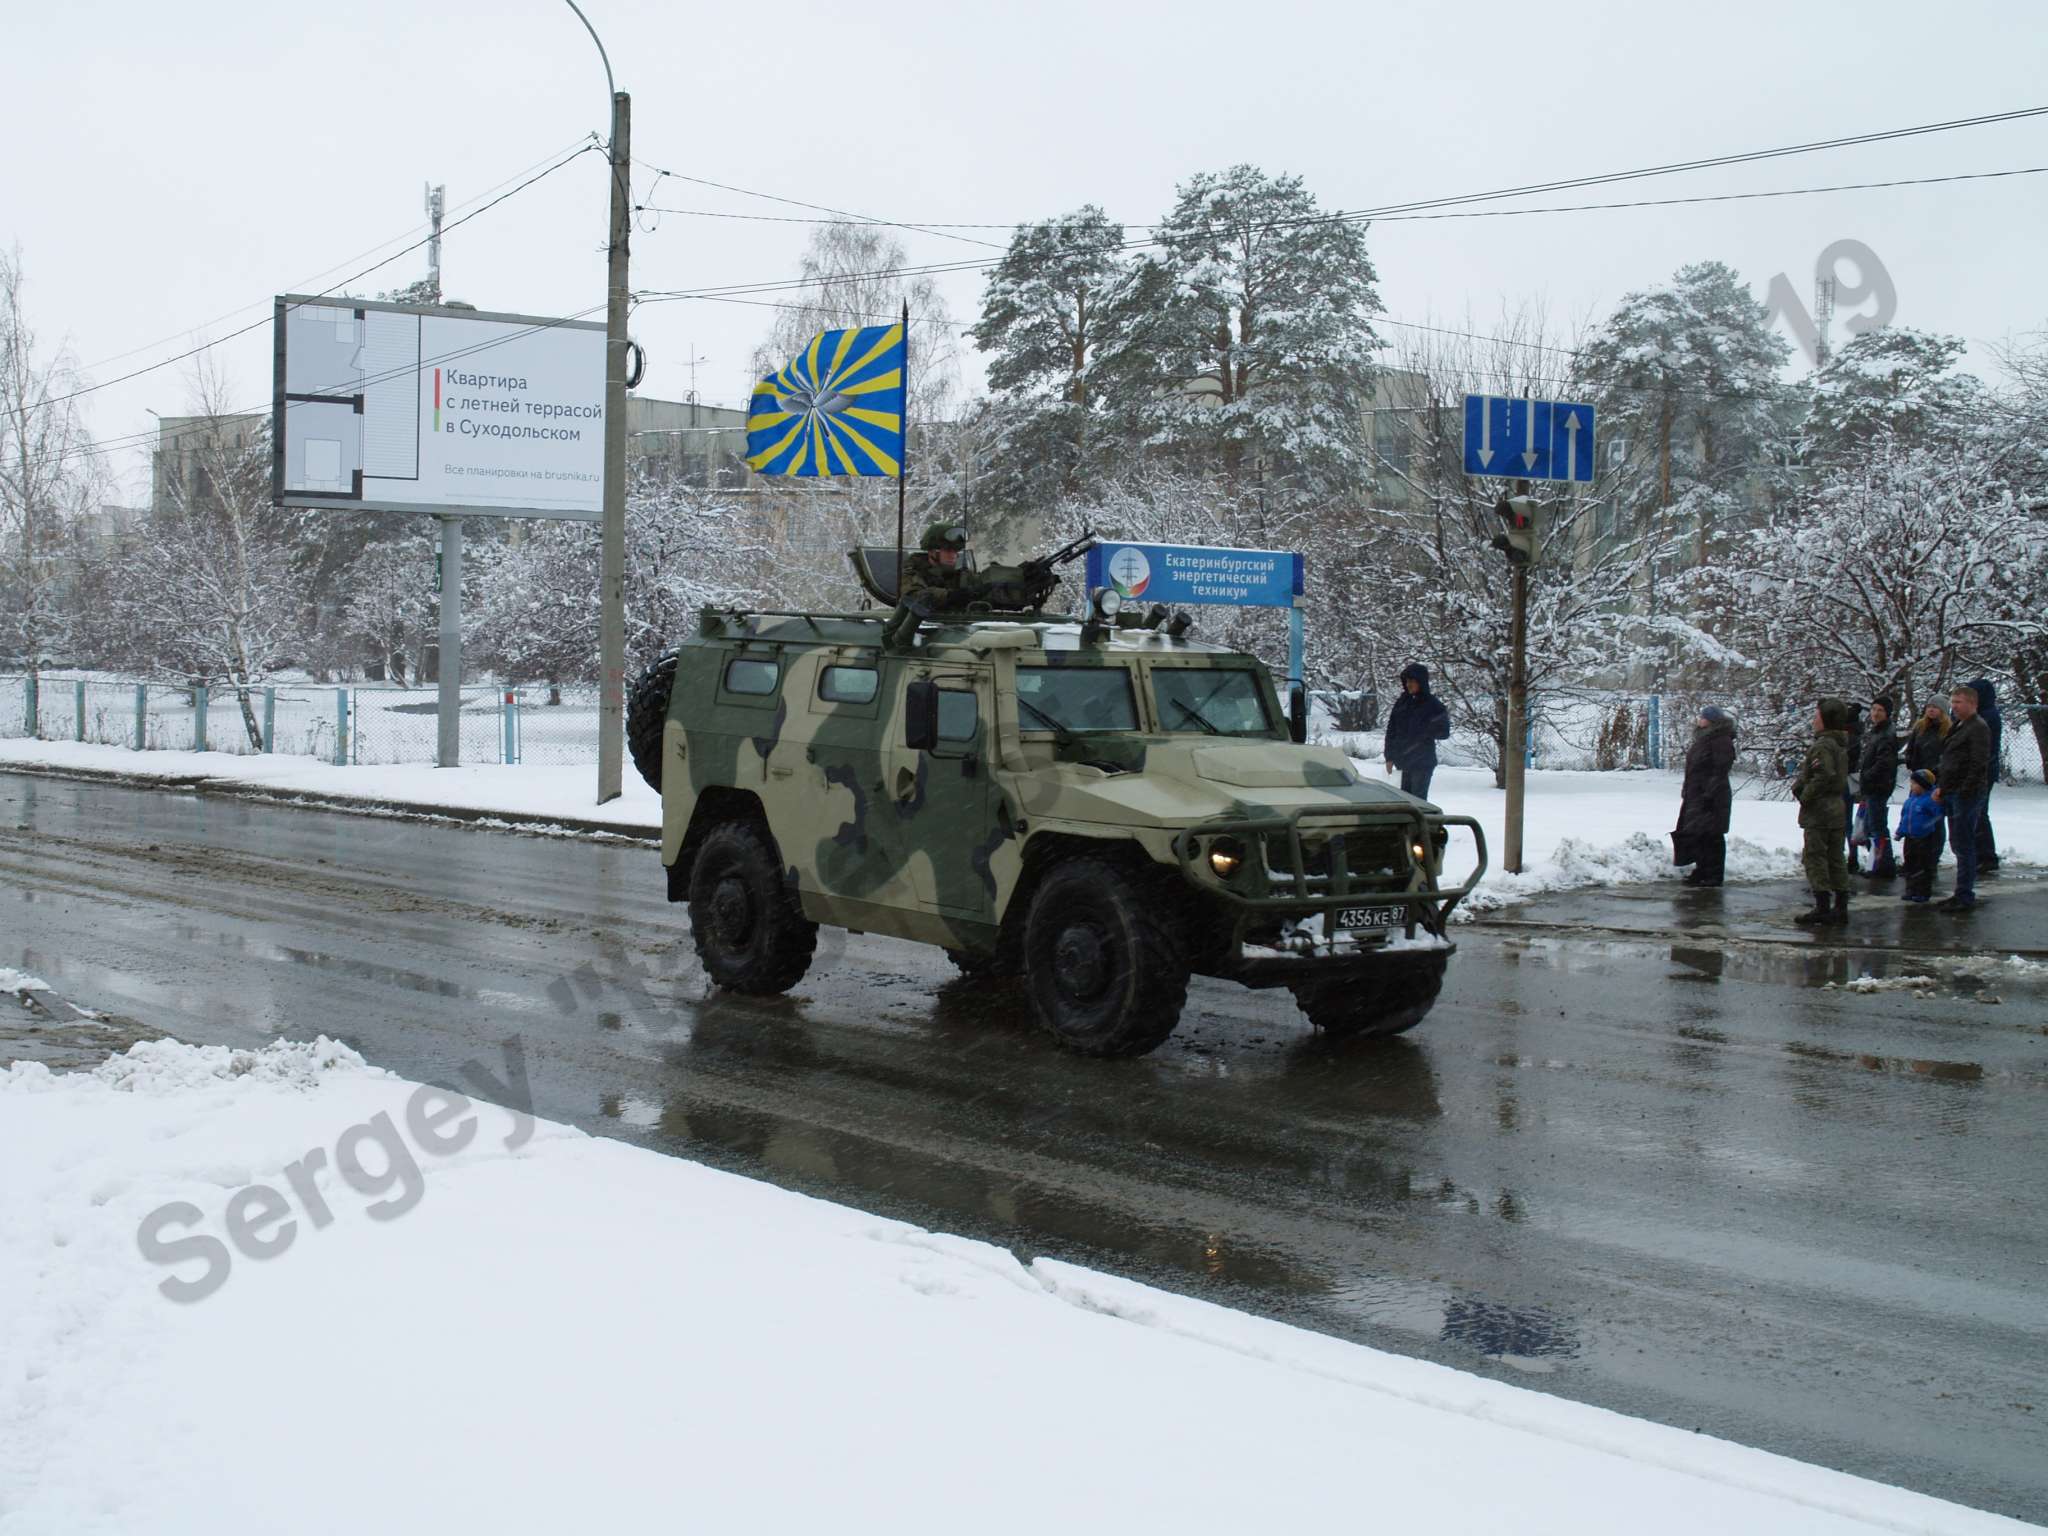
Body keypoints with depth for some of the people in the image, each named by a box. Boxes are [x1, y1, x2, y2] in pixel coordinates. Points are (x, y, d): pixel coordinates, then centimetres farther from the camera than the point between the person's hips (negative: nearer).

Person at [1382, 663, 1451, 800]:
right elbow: (1391, 730, 11)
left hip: (1422, 763, -5)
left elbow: (1444, 733, -6)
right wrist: (1389, 757, 6)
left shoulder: (1433, 704, -5)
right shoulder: (1402, 702, 7)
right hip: (1403, 761, 5)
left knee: (1418, 800, -9)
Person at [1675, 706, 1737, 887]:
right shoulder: (1702, 740, 17)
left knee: (1711, 837, -5)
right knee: (1696, 836, 13)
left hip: (1712, 799, -10)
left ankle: (1714, 875, 1)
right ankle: (1702, 871, 22)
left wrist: (1709, 795, -24)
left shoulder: (1722, 742, -13)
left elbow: (1720, 772, -19)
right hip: (1695, 797, 10)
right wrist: (1686, 792, 19)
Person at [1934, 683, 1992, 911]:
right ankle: (1962, 894, 20)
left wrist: (1965, 792, -21)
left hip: (1967, 796, -10)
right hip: (1952, 795, 10)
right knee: (1958, 844, 13)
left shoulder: (1979, 728, -12)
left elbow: (1979, 764, -20)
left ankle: (1965, 897, -4)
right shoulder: (1958, 727, 19)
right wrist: (1941, 787, 17)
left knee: (1964, 845, -7)